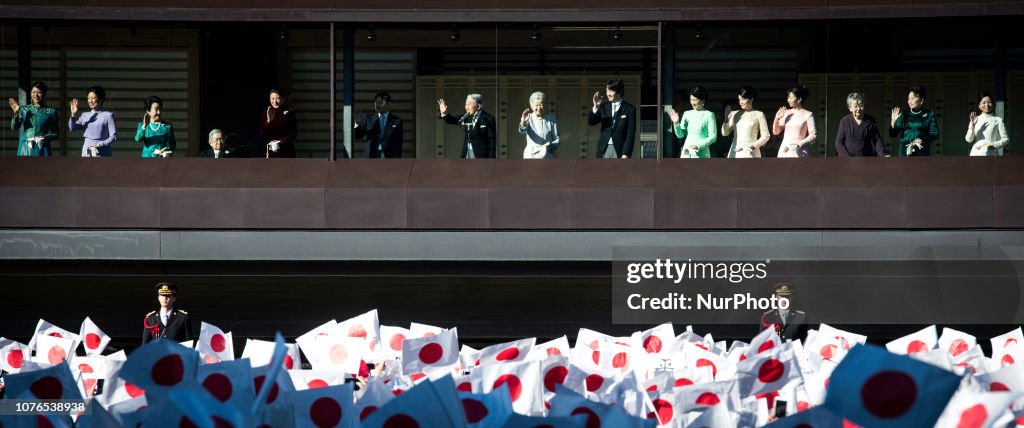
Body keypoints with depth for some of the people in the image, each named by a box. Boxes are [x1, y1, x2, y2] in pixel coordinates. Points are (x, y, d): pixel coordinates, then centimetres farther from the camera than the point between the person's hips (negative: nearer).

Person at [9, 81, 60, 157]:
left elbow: (55, 134, 8)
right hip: (26, 149, 1)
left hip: (42, 150, -1)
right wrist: (16, 114, -16)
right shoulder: (24, 110, 8)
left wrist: (44, 138, -10)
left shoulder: (51, 111, 5)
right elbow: (14, 128, -1)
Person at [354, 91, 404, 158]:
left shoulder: (396, 121, 5)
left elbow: (398, 144, 3)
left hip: (389, 156, -1)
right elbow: (358, 135, 8)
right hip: (372, 156, 1)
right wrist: (357, 126, -14)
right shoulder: (368, 118, 11)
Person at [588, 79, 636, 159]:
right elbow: (591, 122, 2)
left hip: (620, 150, -3)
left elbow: (631, 134, -4)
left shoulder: (629, 109, 0)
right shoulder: (604, 107, 11)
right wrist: (595, 107, -15)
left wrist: (626, 154, -11)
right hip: (604, 149, 3)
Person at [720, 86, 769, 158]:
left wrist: (753, 146, -9)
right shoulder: (735, 114, 11)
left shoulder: (758, 114, 2)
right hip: (735, 152, 3)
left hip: (750, 153, -3)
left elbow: (765, 136, 2)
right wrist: (727, 119, -5)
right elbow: (725, 133, 10)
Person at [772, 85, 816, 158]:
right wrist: (777, 119, -1)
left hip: (798, 153, -4)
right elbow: (776, 132, 16)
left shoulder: (807, 115, 0)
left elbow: (813, 135, -4)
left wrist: (799, 144, -15)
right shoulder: (787, 113, 12)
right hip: (784, 151, 4)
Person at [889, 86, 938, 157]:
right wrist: (893, 122, -9)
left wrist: (922, 140, -16)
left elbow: (934, 134, -2)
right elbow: (893, 134, 8)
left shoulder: (929, 115, 4)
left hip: (921, 152, -2)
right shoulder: (904, 115, 10)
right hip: (905, 153, 3)